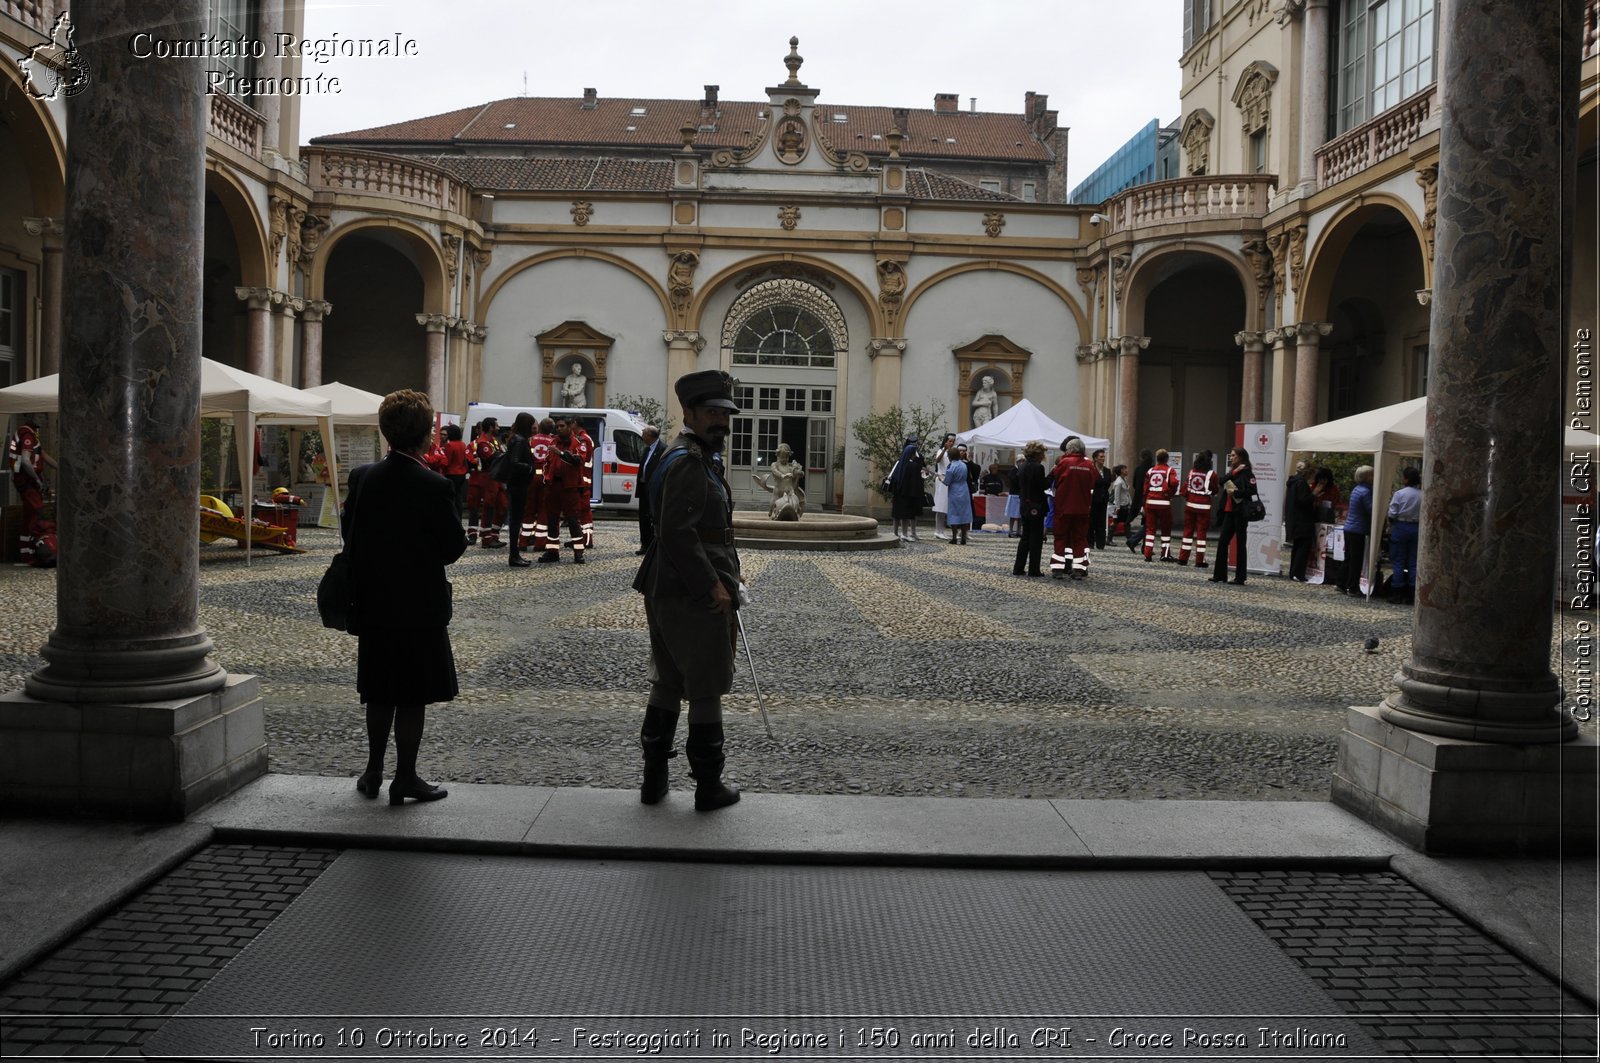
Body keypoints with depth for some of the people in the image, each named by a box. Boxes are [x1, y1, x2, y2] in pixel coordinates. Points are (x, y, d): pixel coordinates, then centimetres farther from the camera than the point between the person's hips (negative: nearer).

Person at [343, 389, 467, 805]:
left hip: (373, 603, 5)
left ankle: (374, 770, 27)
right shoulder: (435, 487, -18)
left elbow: (349, 534, 5)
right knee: (412, 696, 6)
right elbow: (453, 547, -13)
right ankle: (405, 778, 13)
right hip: (419, 606, -5)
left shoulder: (362, 478, -2)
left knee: (380, 692, 18)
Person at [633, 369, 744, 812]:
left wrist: (725, 577, 18)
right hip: (695, 597, -11)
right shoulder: (689, 463, -17)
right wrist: (714, 586, -22)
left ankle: (654, 779, 25)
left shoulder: (692, 458, 17)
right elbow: (678, 534, -25)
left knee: (667, 683, 16)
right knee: (706, 689, 1)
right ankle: (709, 787, 12)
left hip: (667, 593, 11)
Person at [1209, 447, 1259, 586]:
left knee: (1240, 543, 0)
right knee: (1222, 541, 4)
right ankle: (1220, 575, 8)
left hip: (1240, 512, -7)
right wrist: (1233, 472, -11)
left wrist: (1235, 492, -15)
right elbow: (1222, 481, 0)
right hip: (1229, 511, 7)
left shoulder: (1246, 472, -7)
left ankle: (1240, 577, 7)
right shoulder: (1232, 471, 17)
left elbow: (1252, 490, -18)